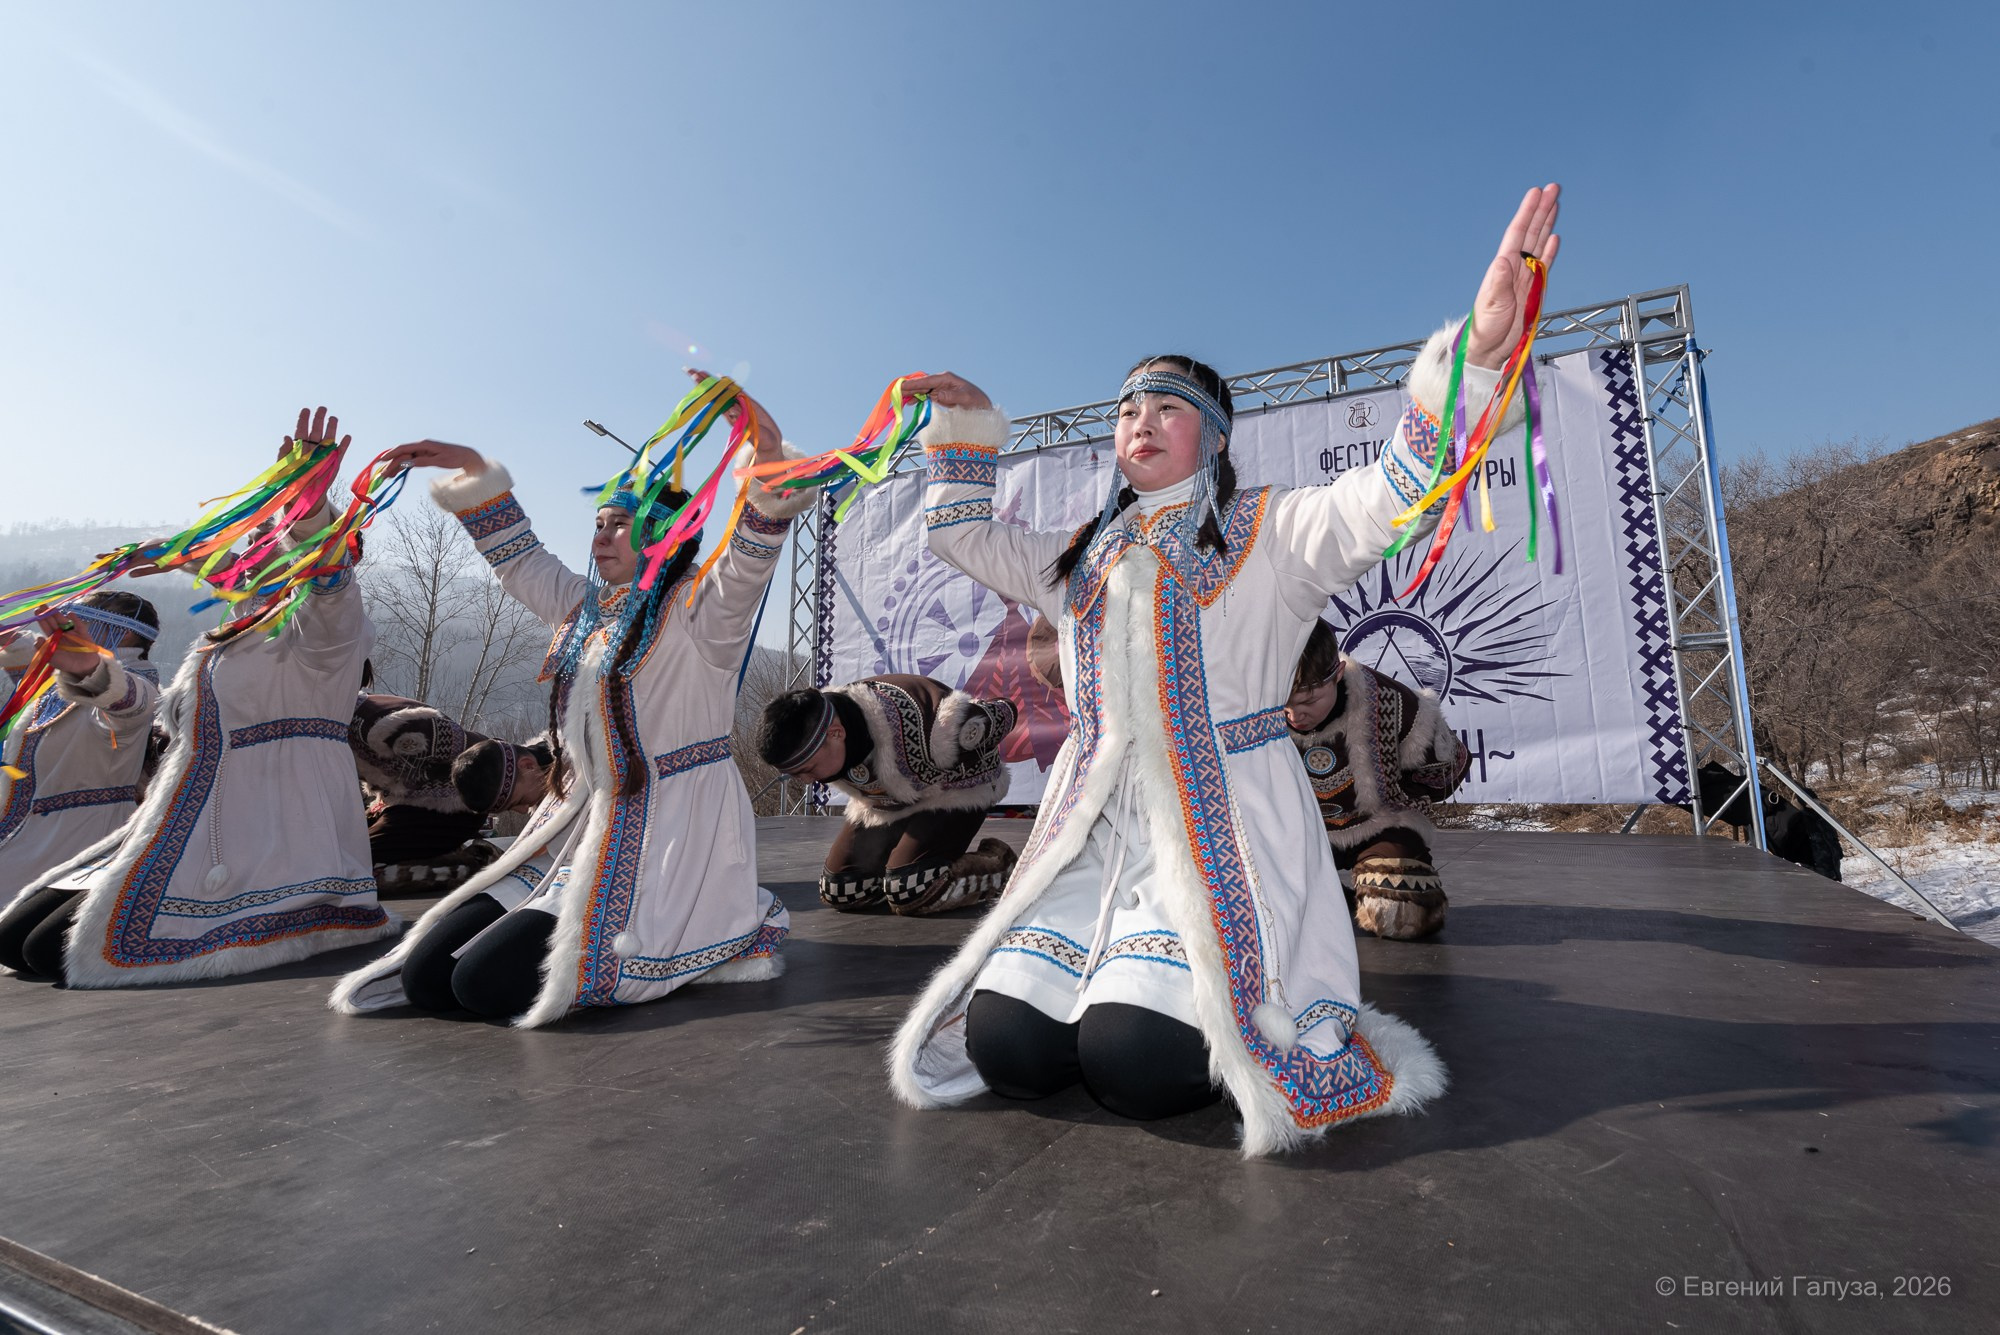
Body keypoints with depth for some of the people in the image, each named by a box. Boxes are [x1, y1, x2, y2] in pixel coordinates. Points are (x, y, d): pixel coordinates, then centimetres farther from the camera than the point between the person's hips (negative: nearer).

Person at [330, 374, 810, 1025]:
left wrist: (768, 460, -42)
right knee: (424, 975, 1)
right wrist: (475, 471, 27)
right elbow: (518, 558, 32)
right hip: (583, 822, 8)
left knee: (487, 983, -17)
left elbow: (748, 562, -28)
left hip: (670, 836, -8)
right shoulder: (585, 605, 17)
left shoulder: (697, 610, -8)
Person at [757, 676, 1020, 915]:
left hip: (957, 790, -6)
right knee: (837, 892, -3)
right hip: (885, 802, 6)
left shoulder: (928, 730, -42)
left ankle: (997, 864, -1)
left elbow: (1003, 715, -22)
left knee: (907, 892, -24)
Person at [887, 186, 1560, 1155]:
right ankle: (1126, 970, 17)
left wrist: (1474, 348, -23)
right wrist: (966, 429, 19)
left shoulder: (1269, 532, 5)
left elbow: (1395, 491, -10)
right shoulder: (1085, 559, 20)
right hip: (1097, 828, 5)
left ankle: (1218, 995, 10)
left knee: (1135, 1060, -23)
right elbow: (961, 535, 29)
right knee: (1003, 1040, -11)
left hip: (1225, 828, -4)